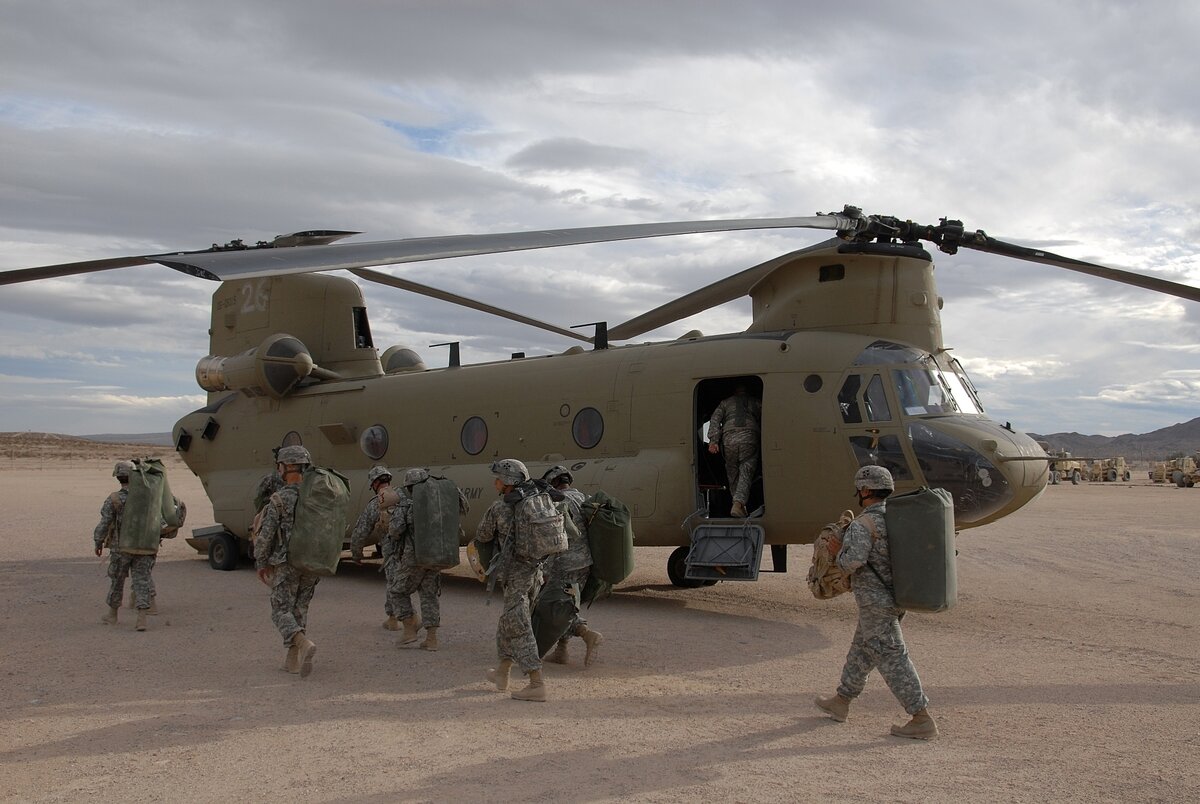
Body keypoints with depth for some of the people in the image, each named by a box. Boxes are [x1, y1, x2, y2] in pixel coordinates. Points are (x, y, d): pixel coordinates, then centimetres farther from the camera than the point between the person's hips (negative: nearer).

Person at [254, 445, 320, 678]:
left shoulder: (279, 499, -13)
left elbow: (265, 535, -12)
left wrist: (260, 563, 2)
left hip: (286, 565, -5)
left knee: (282, 612, 2)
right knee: (299, 610, 16)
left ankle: (304, 645, -23)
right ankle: (293, 660, 16)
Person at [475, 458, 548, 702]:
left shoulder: (498, 509, -11)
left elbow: (482, 537, 5)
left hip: (515, 573, -7)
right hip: (535, 570, 8)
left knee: (519, 628, -5)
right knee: (509, 621, 22)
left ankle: (537, 685, -11)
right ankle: (501, 673, 35)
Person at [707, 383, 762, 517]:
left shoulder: (725, 402, 26)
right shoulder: (756, 402, 26)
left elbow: (715, 419, 11)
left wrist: (713, 440, 2)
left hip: (729, 439, 1)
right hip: (750, 438, -1)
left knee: (732, 473, 12)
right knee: (746, 473, -6)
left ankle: (738, 504, 11)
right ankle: (738, 503, -24)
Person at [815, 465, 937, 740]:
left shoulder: (864, 524, -18)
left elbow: (854, 561, -29)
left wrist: (839, 551, -8)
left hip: (875, 599, -9)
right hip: (896, 595, 9)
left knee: (892, 658, -5)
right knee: (862, 649, 20)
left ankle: (922, 720, -5)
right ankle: (840, 702, 33)